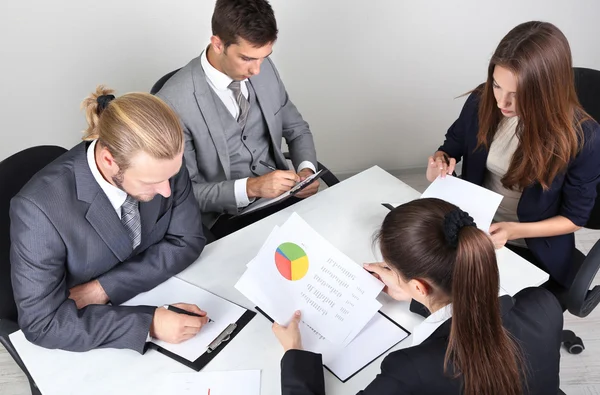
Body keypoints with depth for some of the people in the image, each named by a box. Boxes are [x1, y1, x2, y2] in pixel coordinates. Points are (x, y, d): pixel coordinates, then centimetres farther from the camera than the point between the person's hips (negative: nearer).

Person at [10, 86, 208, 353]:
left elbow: (187, 240, -8)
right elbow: (42, 322, -23)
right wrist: (148, 323, -33)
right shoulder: (40, 207, -27)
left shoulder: (163, 161, -17)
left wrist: (104, 289, -17)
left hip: (161, 298, 3)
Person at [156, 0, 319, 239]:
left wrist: (306, 169, -9)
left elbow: (296, 130, 11)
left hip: (281, 193, 6)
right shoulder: (174, 102, -19)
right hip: (227, 216, -5)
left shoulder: (264, 68, -2)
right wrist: (250, 187, -25)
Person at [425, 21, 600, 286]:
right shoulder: (481, 102, -12)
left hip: (535, 252, -3)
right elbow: (451, 149, 6)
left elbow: (575, 217, -10)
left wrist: (515, 231, -25)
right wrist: (438, 166, -18)